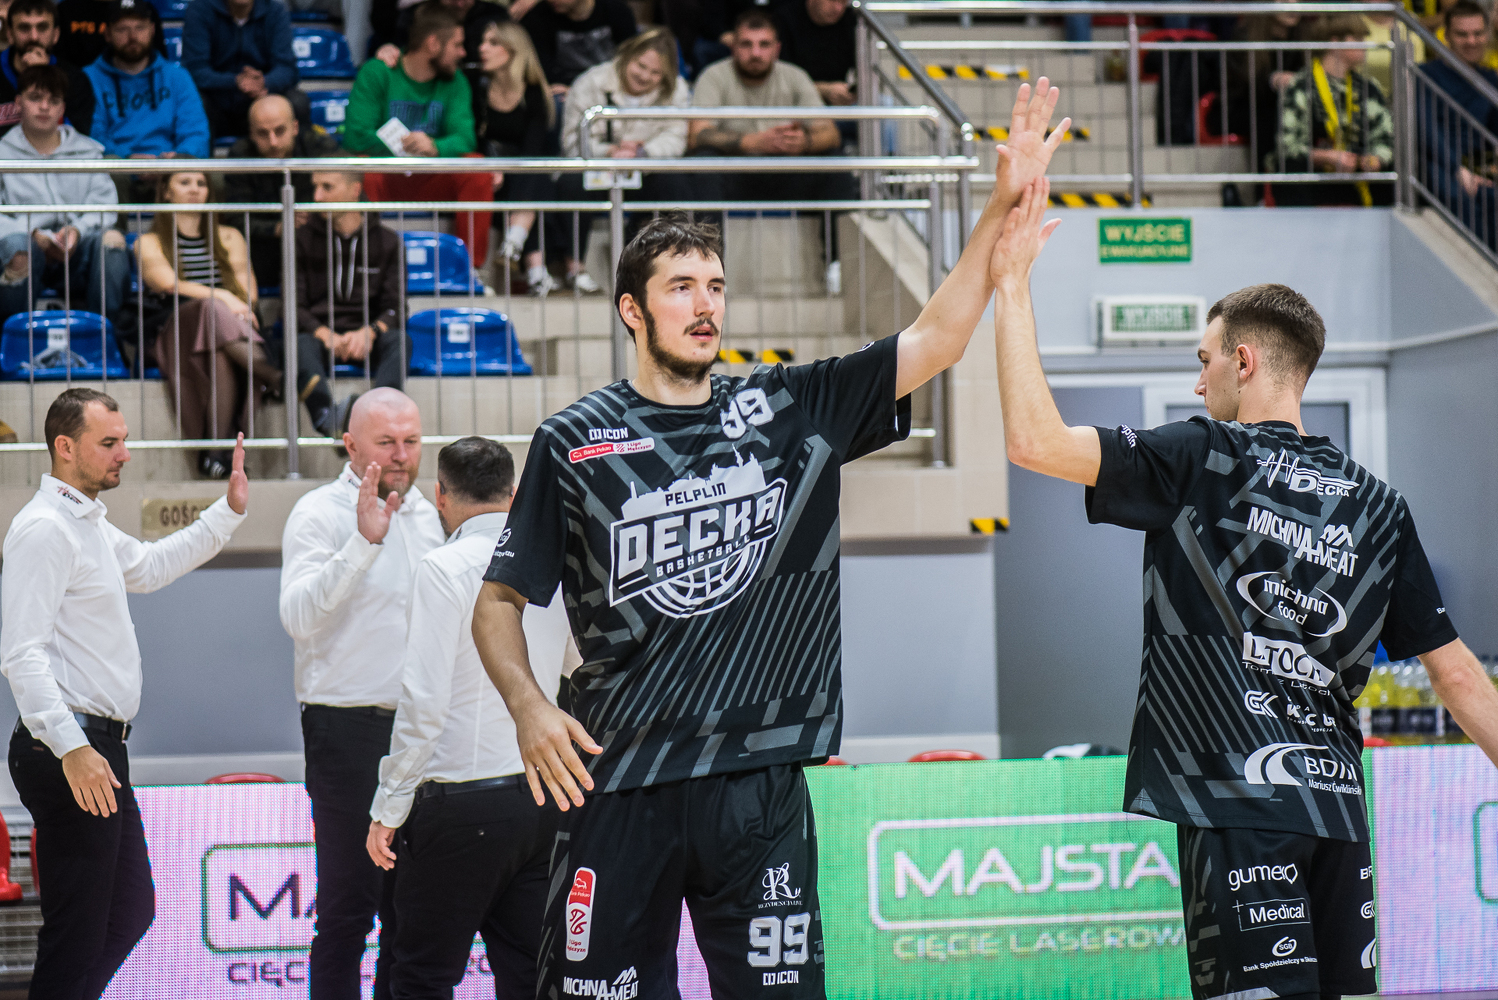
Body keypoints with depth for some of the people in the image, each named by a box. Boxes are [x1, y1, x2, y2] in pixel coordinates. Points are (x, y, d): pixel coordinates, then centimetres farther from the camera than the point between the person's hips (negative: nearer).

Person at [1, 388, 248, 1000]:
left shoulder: (89, 523, 19)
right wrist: (71, 748, -29)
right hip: (70, 754, -11)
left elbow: (148, 566, 39)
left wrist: (229, 511, 32)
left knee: (129, 912, 16)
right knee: (77, 928, -8)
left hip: (99, 747, 11)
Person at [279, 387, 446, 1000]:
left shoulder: (426, 515, 15)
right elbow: (299, 617, -22)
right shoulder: (320, 514, -6)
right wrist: (363, 542, -27)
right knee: (348, 904, -6)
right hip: (348, 728, -6)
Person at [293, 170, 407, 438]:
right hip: (319, 333, -1)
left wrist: (369, 332, -18)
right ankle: (327, 415, -65)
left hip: (368, 339, 1)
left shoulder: (386, 240, 13)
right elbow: (293, 306, 3)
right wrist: (325, 335, -19)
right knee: (301, 344, -36)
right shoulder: (303, 239, 12)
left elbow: (395, 308, 5)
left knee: (399, 340, -32)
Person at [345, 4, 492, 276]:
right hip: (384, 181, -3)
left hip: (430, 186, 3)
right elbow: (356, 135, -16)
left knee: (477, 167, -23)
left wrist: (434, 147, -32)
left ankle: (472, 266, -19)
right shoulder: (376, 73, -7)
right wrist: (409, 147, -19)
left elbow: (464, 138, -10)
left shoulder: (455, 82, 5)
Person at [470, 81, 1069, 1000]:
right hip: (617, 781, -2)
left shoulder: (790, 413, 8)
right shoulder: (575, 443, 2)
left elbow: (934, 341, 2)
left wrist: (1003, 207, -7)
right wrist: (527, 704, -12)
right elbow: (500, 600, 6)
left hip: (759, 782, 2)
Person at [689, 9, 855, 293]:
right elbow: (696, 136, -21)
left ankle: (839, 260, -22)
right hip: (733, 182, -2)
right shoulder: (715, 76, -7)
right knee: (706, 157, -33)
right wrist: (755, 142, -36)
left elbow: (830, 134, -6)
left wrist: (805, 142, -32)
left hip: (784, 181, 3)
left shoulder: (794, 77, 3)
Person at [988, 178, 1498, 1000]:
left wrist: (1012, 287, -2)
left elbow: (1034, 440, -10)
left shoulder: (1208, 461, -4)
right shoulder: (1377, 505, 13)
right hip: (1337, 803, 6)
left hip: (1242, 808, -6)